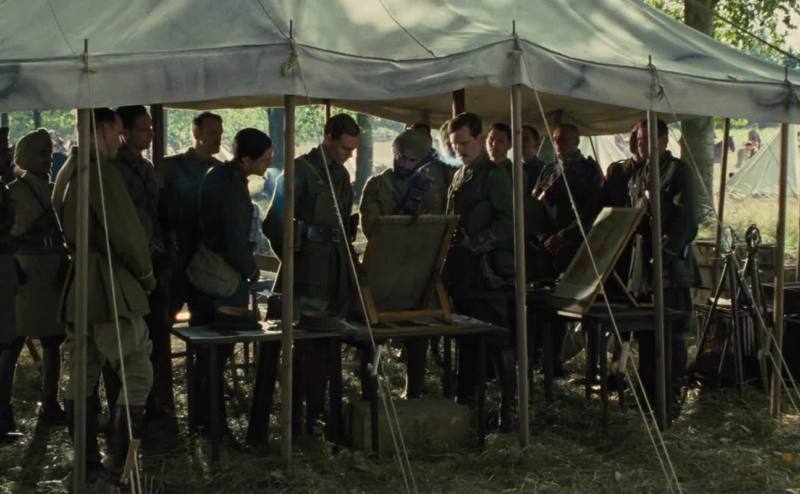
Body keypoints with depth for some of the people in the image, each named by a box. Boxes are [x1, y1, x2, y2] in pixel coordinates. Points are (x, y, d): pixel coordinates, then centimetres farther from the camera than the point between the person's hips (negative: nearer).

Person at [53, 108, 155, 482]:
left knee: (82, 377, 10)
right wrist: (146, 273, -1)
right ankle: (123, 465, -4)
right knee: (137, 373, -3)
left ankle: (87, 464, 14)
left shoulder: (69, 172, 15)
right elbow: (125, 230, -15)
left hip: (78, 284, 9)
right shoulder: (101, 170, -14)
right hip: (109, 285, -9)